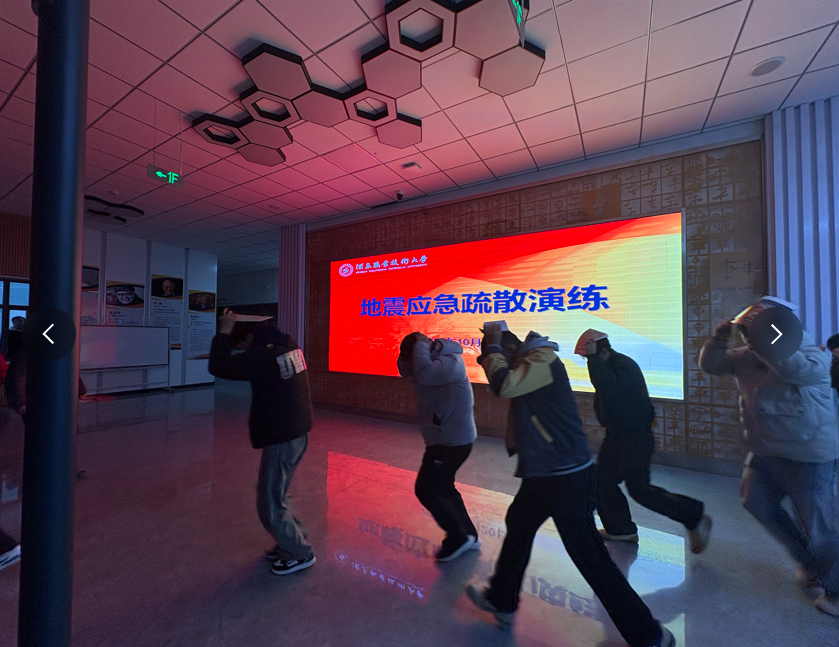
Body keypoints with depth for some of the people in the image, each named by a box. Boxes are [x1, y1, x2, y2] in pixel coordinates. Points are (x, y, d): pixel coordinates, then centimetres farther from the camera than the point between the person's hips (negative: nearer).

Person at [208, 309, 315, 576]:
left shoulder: (262, 356, -23)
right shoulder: (290, 346, 1)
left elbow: (218, 367, -14)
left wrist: (224, 332, -6)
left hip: (280, 439, -9)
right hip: (298, 432, 9)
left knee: (270, 505, 9)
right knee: (275, 495, 25)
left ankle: (300, 553, 24)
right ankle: (290, 543, 39)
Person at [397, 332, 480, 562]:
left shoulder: (451, 361, -23)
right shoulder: (436, 359, 6)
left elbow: (423, 374, -40)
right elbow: (405, 370, 10)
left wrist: (420, 345, -24)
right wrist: (410, 350, -9)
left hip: (453, 440, -10)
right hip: (446, 438, 10)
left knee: (425, 490, 1)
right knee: (442, 487, 21)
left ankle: (458, 537, 17)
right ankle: (468, 535, 34)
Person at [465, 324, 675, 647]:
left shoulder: (543, 359, -20)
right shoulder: (529, 362, 10)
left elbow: (504, 386, -32)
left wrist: (492, 348, -19)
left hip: (566, 476, -10)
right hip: (543, 473, 10)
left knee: (590, 558, 4)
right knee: (517, 526, 22)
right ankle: (501, 601, 41)